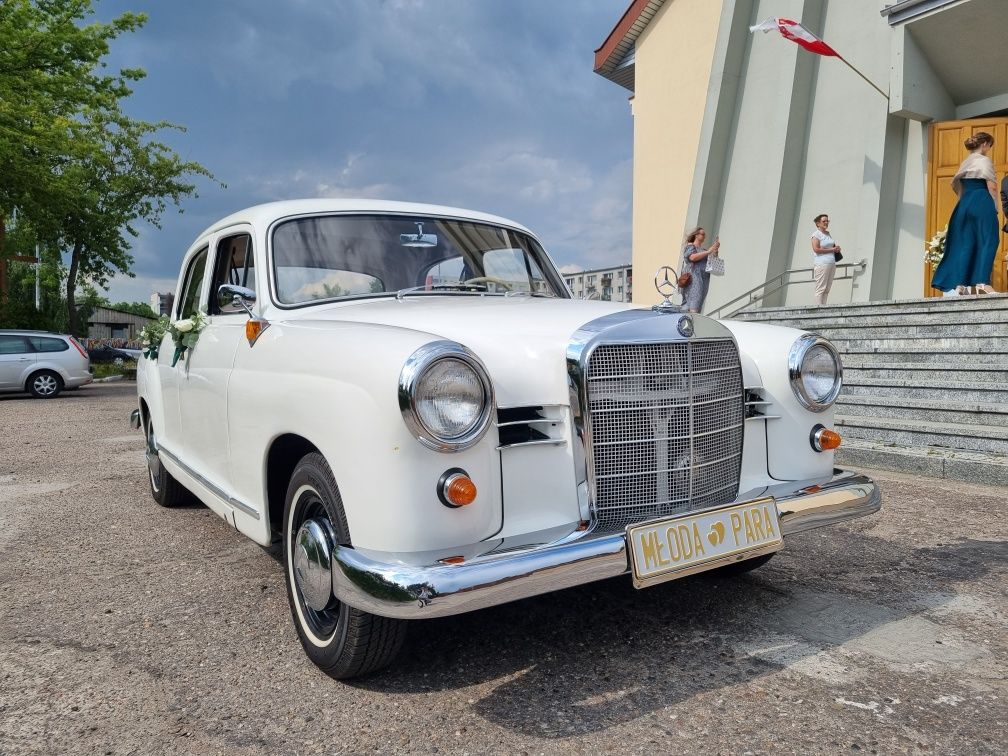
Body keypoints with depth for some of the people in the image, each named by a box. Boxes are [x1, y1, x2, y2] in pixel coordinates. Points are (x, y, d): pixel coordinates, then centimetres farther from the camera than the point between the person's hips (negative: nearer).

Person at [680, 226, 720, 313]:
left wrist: (716, 250, 7)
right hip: (693, 278, -7)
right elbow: (693, 257, -13)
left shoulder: (703, 250, 27)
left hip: (703, 279, 8)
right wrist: (708, 251, -13)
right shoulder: (690, 246, 6)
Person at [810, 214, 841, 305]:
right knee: (821, 288, -9)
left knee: (827, 289, 5)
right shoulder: (816, 234, -4)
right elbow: (816, 249, -14)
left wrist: (837, 248, 9)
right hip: (822, 263, -8)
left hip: (832, 263, 8)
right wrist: (832, 249, -9)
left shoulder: (828, 233, 19)